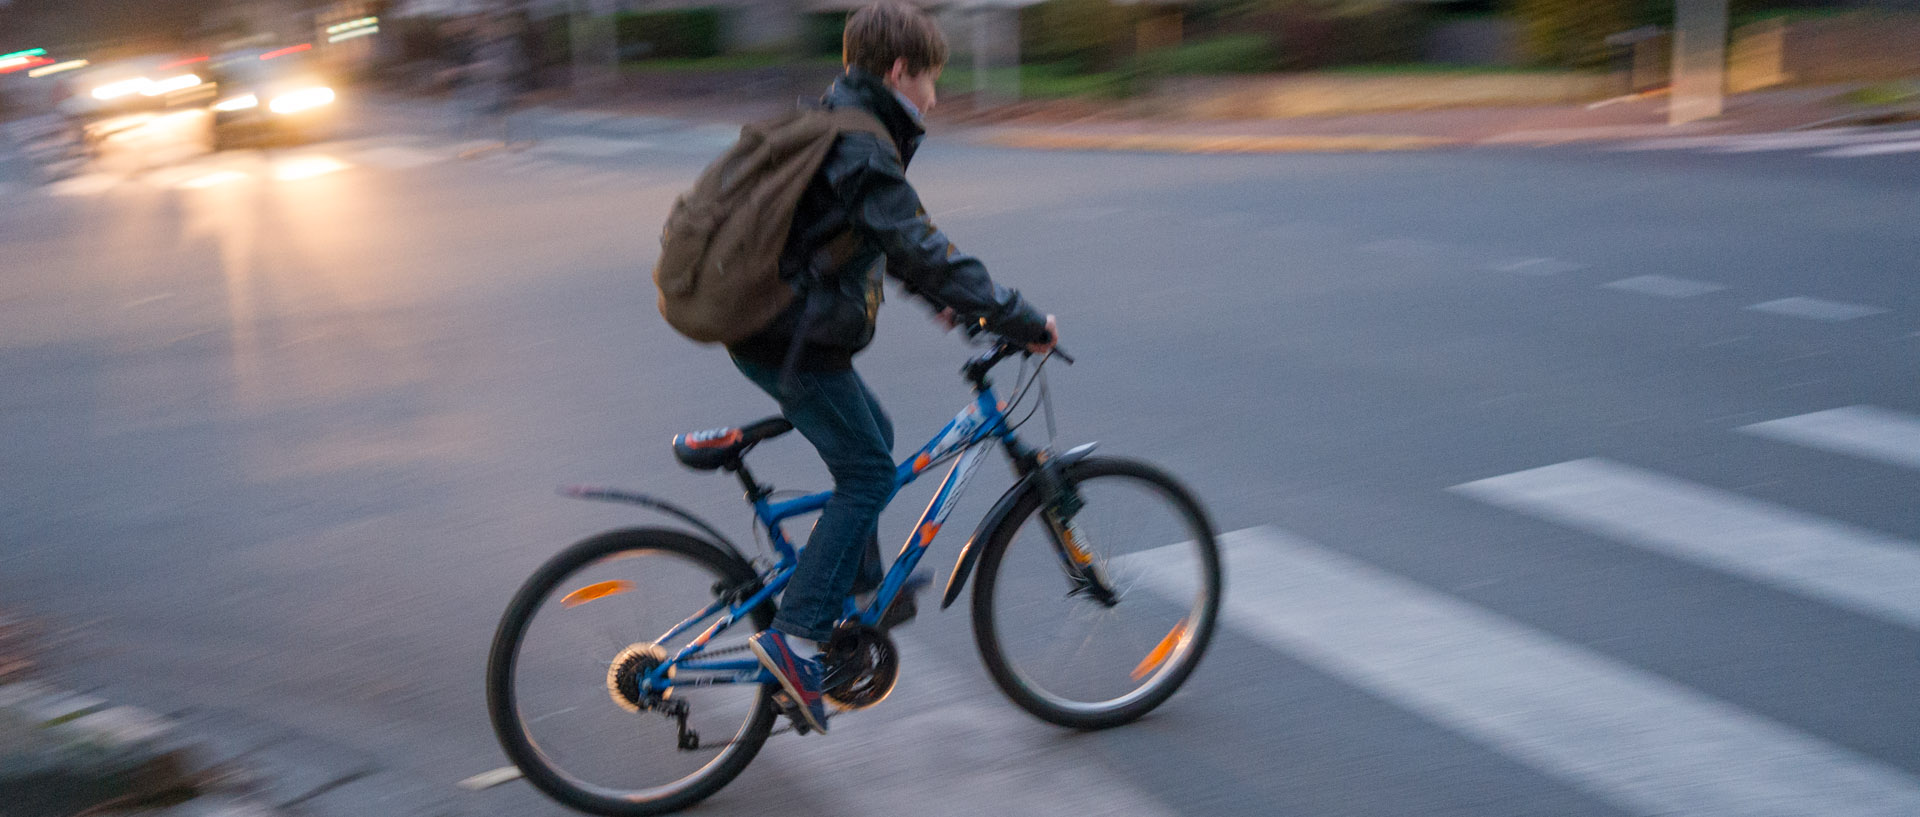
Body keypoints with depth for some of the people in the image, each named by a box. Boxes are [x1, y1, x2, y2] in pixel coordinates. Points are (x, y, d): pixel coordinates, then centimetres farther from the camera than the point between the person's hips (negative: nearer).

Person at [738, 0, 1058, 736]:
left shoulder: (831, 127, 14)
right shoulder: (861, 152, -19)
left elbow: (895, 237, 25)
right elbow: (925, 252, -26)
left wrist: (946, 300, 23)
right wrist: (1023, 323, -22)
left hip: (765, 327, 10)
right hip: (792, 344, -10)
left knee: (871, 435, 23)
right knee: (868, 474, -3)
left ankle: (862, 589, 35)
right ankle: (797, 637, -4)